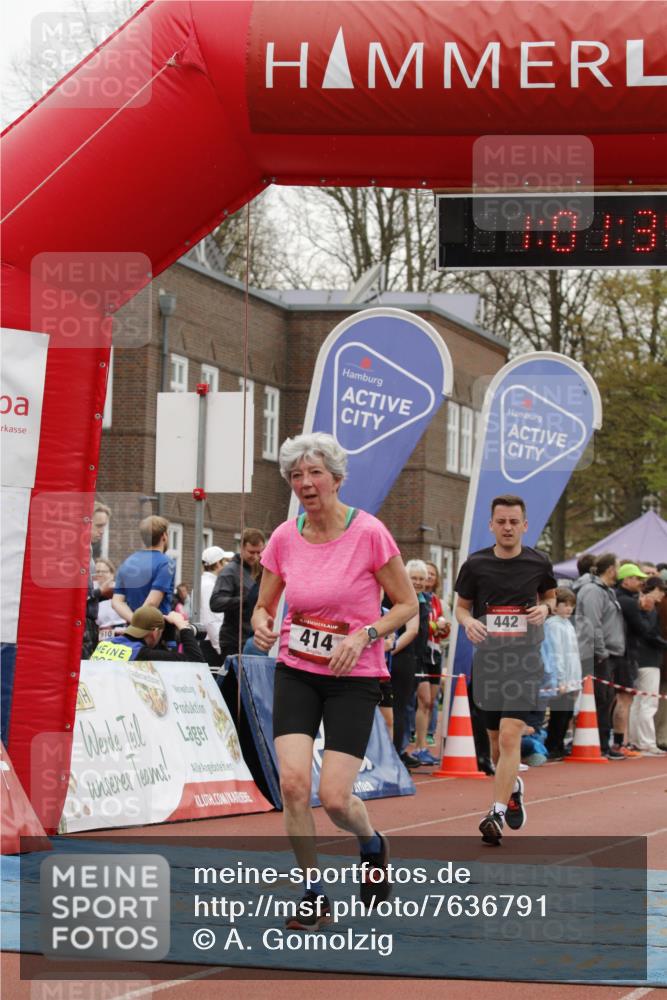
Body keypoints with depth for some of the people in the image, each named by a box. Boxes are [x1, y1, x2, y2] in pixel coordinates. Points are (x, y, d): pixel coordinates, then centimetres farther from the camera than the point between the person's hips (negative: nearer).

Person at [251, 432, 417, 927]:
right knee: (293, 782, -14)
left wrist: (363, 635, -18)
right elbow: (264, 605, 11)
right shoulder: (284, 538, -1)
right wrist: (262, 625, -12)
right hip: (296, 671, 3)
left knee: (334, 797, -10)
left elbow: (407, 604, -4)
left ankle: (373, 845, 27)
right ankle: (314, 894, 4)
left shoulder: (369, 533, -12)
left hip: (355, 677, -3)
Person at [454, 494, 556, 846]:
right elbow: (461, 605, 11)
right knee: (496, 742, 13)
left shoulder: (538, 563, 2)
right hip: (487, 658, 2)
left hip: (525, 659, -2)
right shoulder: (475, 564, 2)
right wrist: (467, 621, -11)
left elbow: (550, 596, 18)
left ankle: (497, 812, -17)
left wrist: (545, 608, -5)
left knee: (510, 737, -16)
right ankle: (513, 786, 42)